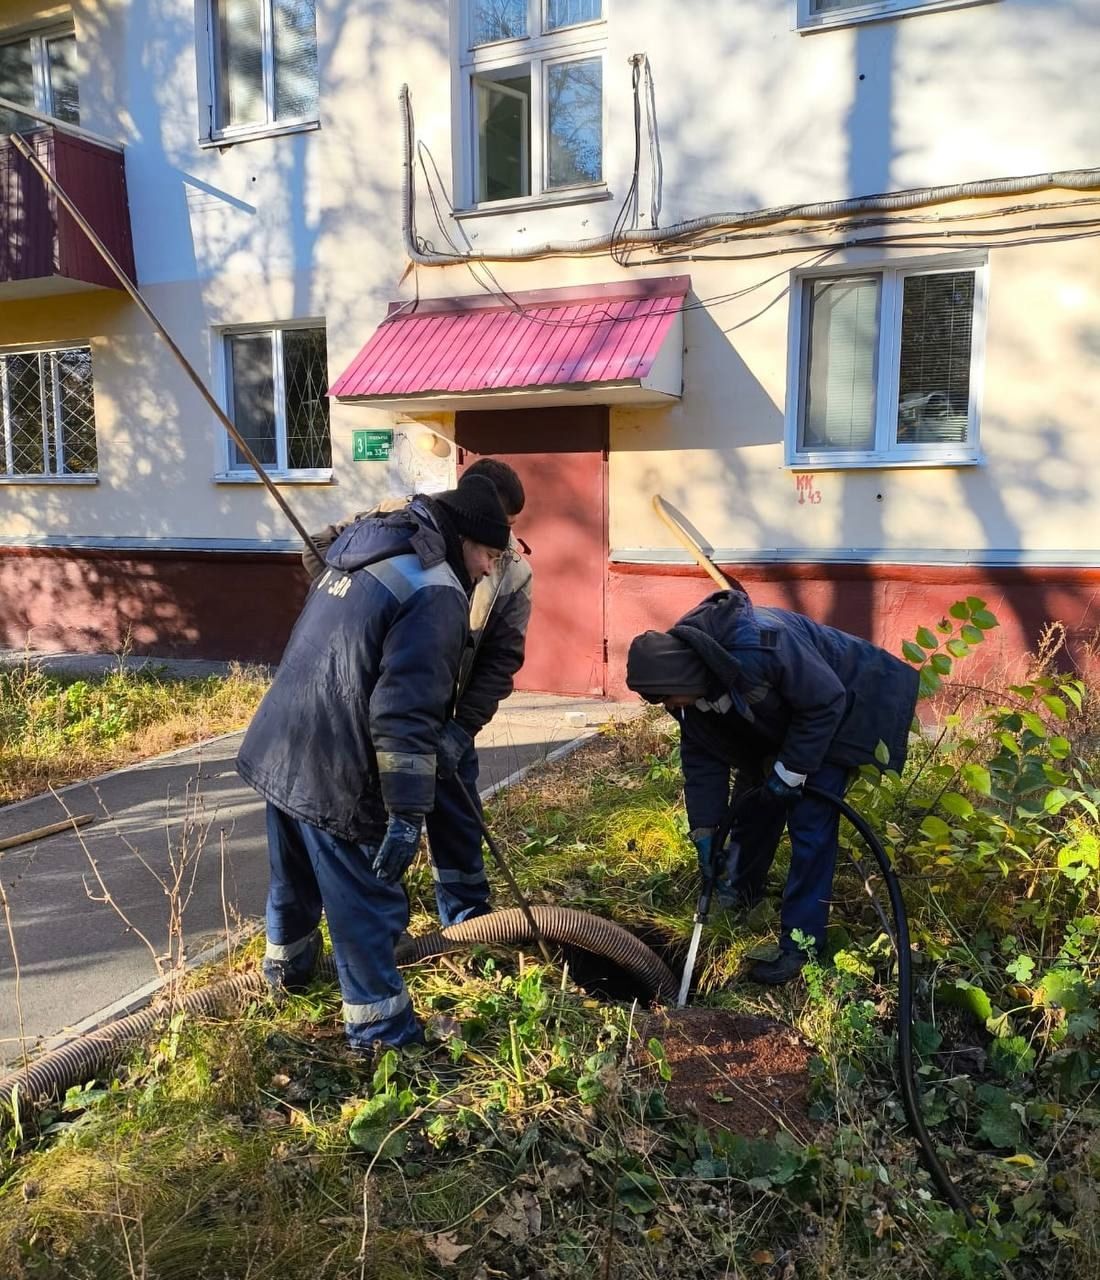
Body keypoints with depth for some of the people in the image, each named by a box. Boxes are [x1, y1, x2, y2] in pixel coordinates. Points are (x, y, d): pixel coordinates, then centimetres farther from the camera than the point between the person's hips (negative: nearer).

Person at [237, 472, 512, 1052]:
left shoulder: (360, 552, 12)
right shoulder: (437, 594, -18)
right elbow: (406, 713, -26)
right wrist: (407, 814, -23)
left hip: (276, 748, 9)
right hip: (333, 775, -9)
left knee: (294, 877, 29)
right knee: (367, 906, 5)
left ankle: (287, 964, 52)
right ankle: (383, 1034, 18)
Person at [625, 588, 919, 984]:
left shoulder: (760, 644, -42)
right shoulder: (689, 674, -16)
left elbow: (826, 700, -30)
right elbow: (702, 758, -7)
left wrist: (790, 770, -24)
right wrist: (705, 831, -7)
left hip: (834, 712, -7)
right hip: (776, 722, 7)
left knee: (810, 826, -11)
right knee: (751, 807, 12)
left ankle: (798, 943, -3)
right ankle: (740, 895, 36)